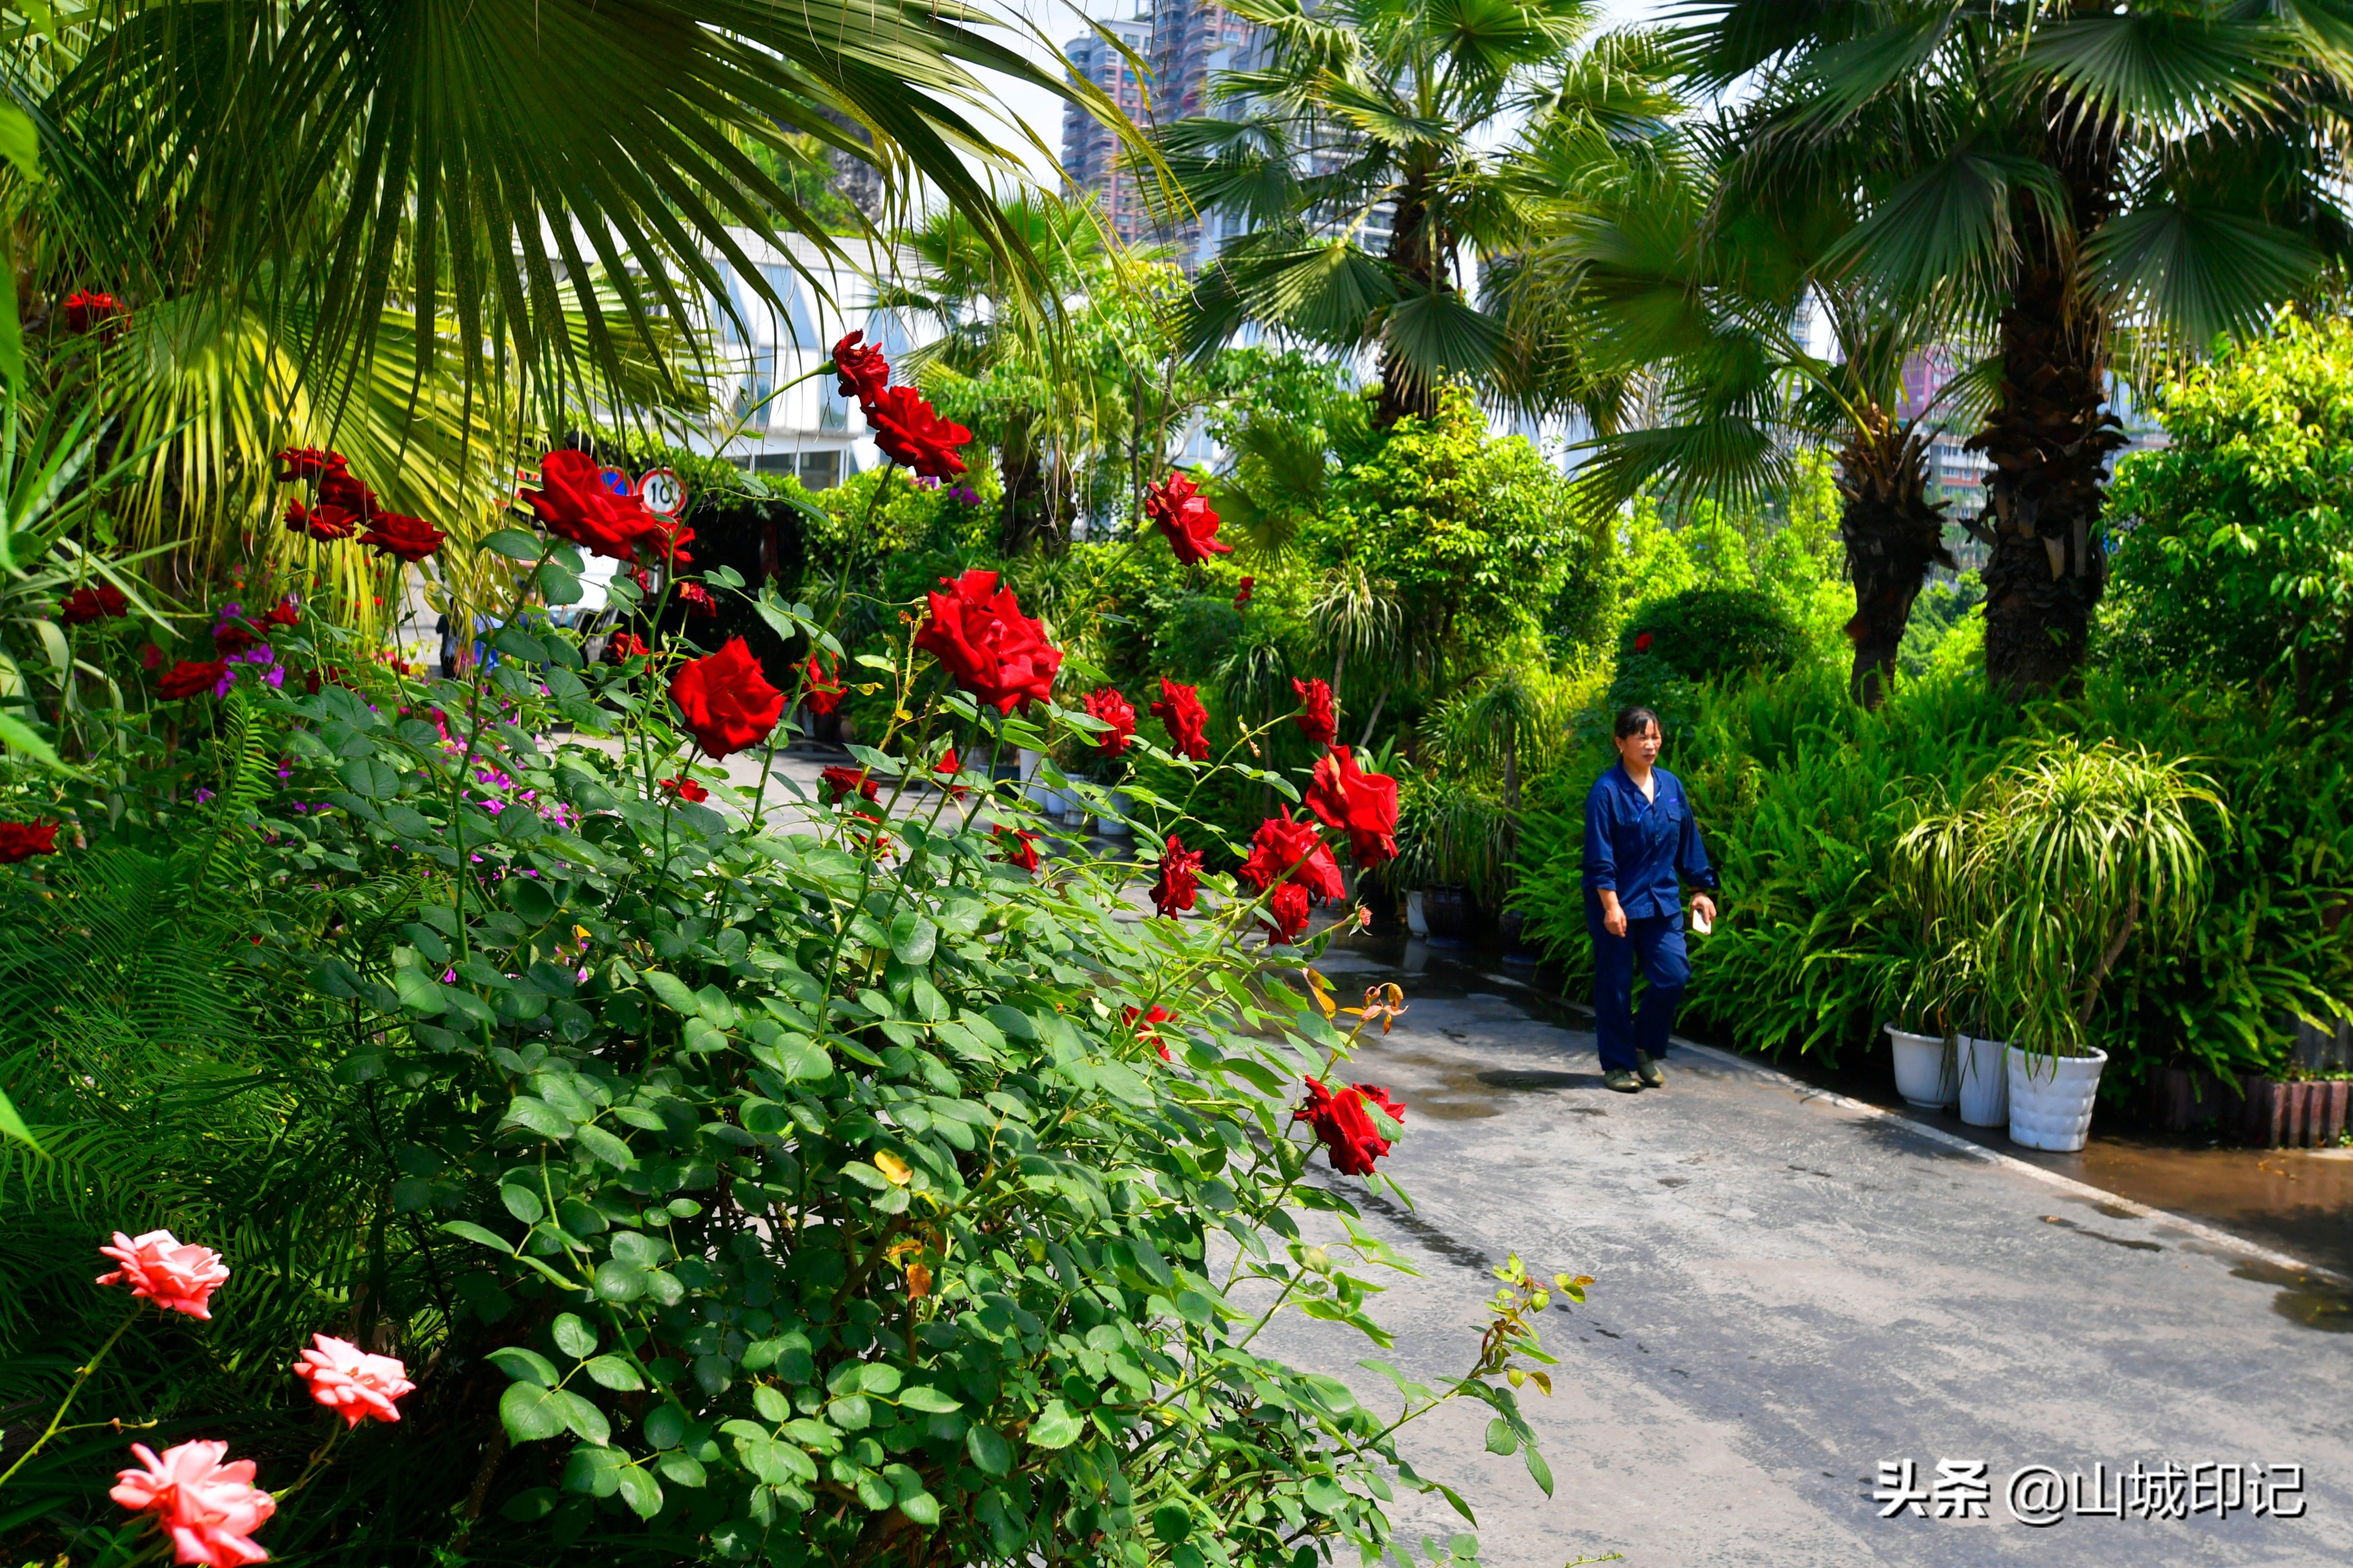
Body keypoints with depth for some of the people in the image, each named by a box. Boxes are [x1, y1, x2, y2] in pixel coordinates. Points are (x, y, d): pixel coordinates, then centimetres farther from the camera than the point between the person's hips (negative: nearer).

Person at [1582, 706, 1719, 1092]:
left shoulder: (1671, 786, 7)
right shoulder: (1607, 792, -11)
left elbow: (1689, 843, 15)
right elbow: (1600, 857, -14)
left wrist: (1701, 890, 14)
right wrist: (1610, 906, -19)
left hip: (1662, 902, 5)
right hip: (1618, 904, -5)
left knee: (1674, 975, -1)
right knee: (1615, 985, 3)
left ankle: (1646, 1049, 21)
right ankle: (1617, 1065, 16)